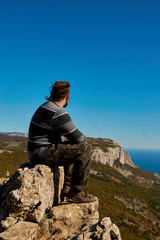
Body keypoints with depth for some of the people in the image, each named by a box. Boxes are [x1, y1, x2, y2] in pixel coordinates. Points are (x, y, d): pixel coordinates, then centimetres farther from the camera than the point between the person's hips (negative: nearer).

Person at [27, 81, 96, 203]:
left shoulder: (46, 106, 14)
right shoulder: (58, 113, -19)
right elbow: (78, 137, -16)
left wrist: (78, 137, 14)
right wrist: (83, 138, 7)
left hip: (37, 153, 10)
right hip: (43, 153, -10)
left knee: (73, 151, 28)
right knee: (85, 148, -13)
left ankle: (68, 187, 25)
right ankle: (77, 192, -6)